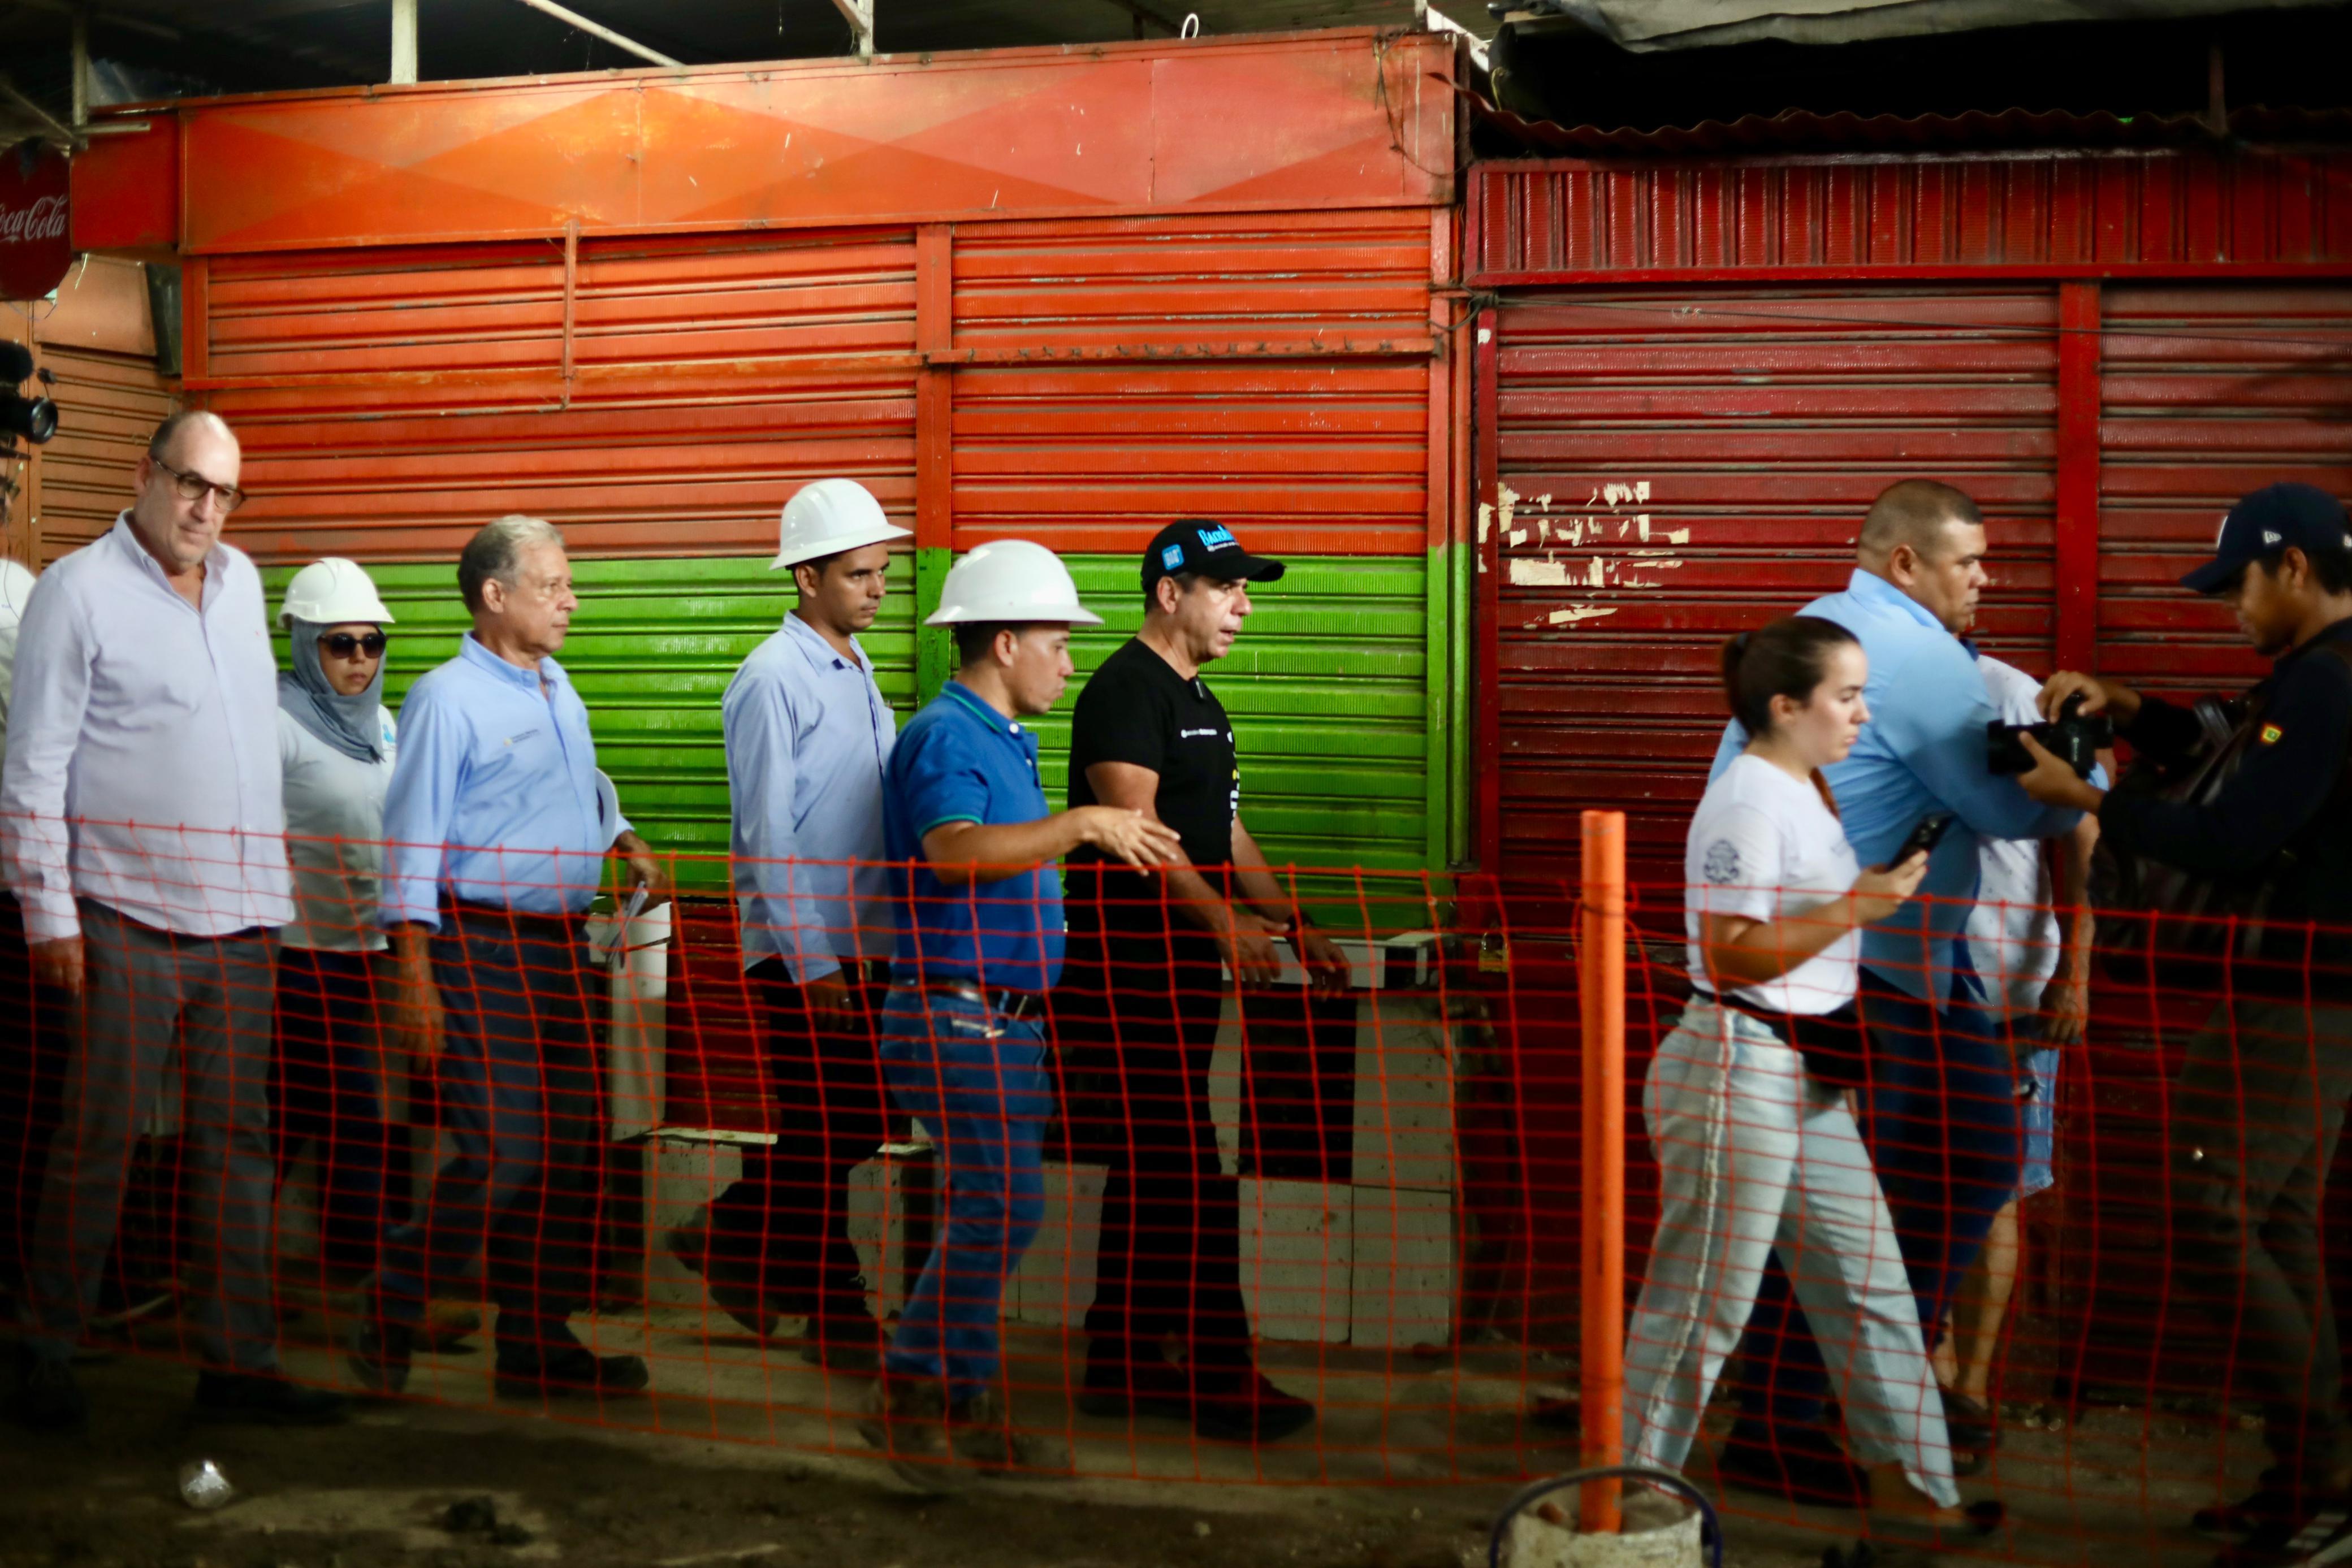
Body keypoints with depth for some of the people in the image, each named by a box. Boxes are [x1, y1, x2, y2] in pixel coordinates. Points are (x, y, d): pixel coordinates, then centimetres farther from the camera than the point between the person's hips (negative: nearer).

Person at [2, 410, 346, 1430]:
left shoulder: (241, 581, 15)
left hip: (240, 914, 6)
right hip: (128, 919, -6)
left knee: (236, 1140, 7)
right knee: (98, 1143, -1)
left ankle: (237, 1363, 13)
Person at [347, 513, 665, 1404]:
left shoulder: (559, 692, 16)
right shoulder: (447, 698, -9)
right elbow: (412, 843, -12)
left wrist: (627, 842, 11)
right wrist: (415, 976, -17)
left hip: (558, 945, 8)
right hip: (478, 947, -8)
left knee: (573, 1146, 7)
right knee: (503, 1152, -11)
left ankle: (540, 1343, 17)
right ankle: (387, 1321, 7)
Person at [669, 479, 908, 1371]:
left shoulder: (859, 675, 15)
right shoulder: (774, 679, -11)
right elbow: (767, 834, -14)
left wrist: (891, 941, 15)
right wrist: (812, 962, -16)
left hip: (864, 943, 8)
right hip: (803, 948, -8)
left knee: (859, 1124, 12)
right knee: (827, 1130, 0)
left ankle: (732, 1237, 28)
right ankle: (835, 1314, 12)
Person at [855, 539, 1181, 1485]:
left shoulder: (1003, 741, 19)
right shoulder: (944, 735, -13)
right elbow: (953, 850, -32)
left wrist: (1117, 845, 24)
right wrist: (1080, 824, -33)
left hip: (1002, 1020, 10)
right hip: (958, 1014, -10)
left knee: (989, 1213, 12)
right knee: (1003, 1207, -12)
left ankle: (969, 1416, 19)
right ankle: (908, 1395, -2)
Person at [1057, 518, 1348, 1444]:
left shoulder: (1197, 700, 19)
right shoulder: (1127, 690, -12)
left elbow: (1224, 830, 23)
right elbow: (1134, 827, -23)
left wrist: (1297, 926, 18)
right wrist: (1225, 919, -29)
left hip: (1181, 963, 10)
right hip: (1128, 963, -10)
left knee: (1149, 1172, 12)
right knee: (1187, 1174, -7)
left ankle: (1123, 1364, 19)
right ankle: (1217, 1374, 0)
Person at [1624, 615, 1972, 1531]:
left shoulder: (1806, 792, 14)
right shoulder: (1748, 803, -16)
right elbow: (1731, 956, -21)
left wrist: (1876, 894, 14)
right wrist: (1854, 911, -22)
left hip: (1808, 1078, 10)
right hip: (1738, 1069, -10)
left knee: (1870, 1284, 14)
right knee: (1705, 1301, -1)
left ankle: (1910, 1487, 25)